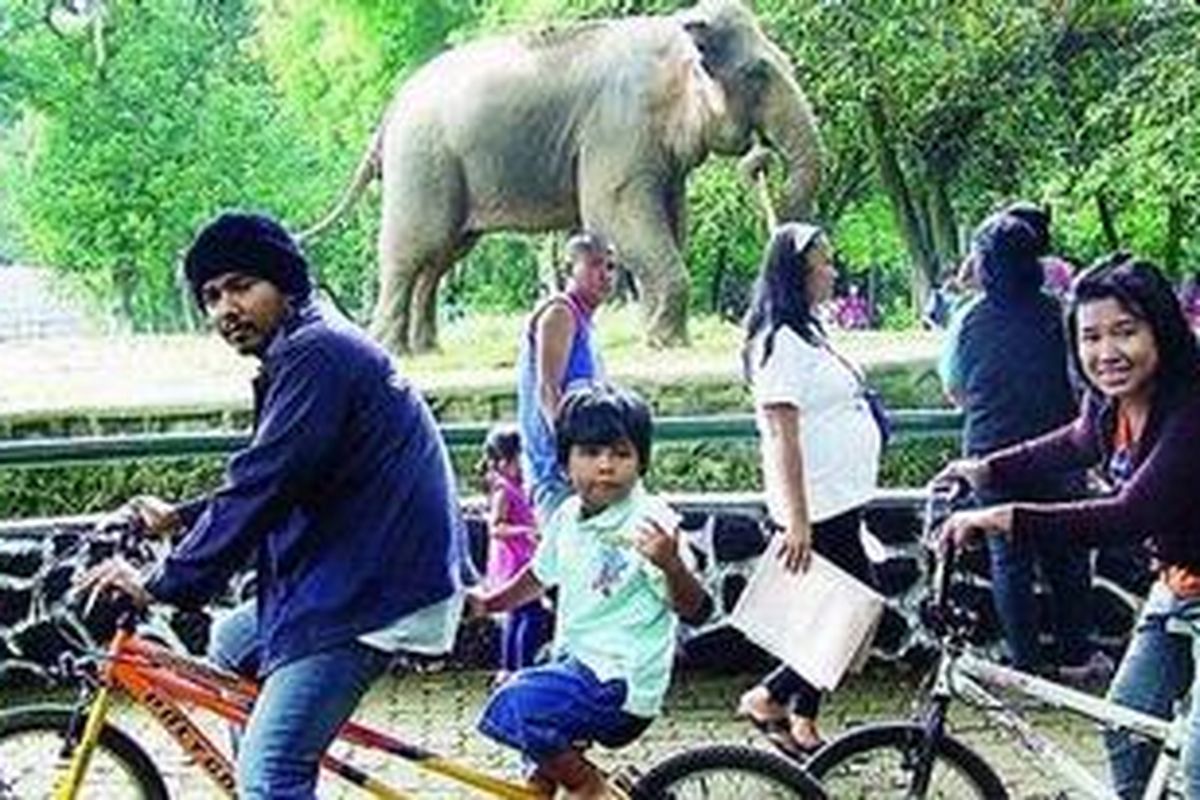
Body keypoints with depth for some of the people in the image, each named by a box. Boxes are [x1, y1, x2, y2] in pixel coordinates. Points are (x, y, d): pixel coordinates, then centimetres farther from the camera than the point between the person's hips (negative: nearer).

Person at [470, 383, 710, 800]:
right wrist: (489, 601, 17)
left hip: (620, 683, -8)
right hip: (577, 662, 8)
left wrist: (671, 565, -39)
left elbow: (695, 611, -22)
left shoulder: (650, 522, -17)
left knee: (514, 707, -25)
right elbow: (540, 576, 25)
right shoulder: (568, 517, 5)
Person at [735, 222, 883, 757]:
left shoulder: (807, 336, 15)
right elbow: (782, 435, -21)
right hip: (817, 511, -10)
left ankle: (802, 723, 20)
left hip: (839, 504, 10)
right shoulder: (780, 342, -16)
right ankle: (767, 698, 3)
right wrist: (796, 520, -24)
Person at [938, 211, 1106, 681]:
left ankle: (1027, 663, 9)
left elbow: (953, 389, 5)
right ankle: (1077, 656, 21)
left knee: (1009, 560, 7)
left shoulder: (970, 320, -5)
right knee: (1066, 554, 14)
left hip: (992, 454, -1)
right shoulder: (1056, 314, -6)